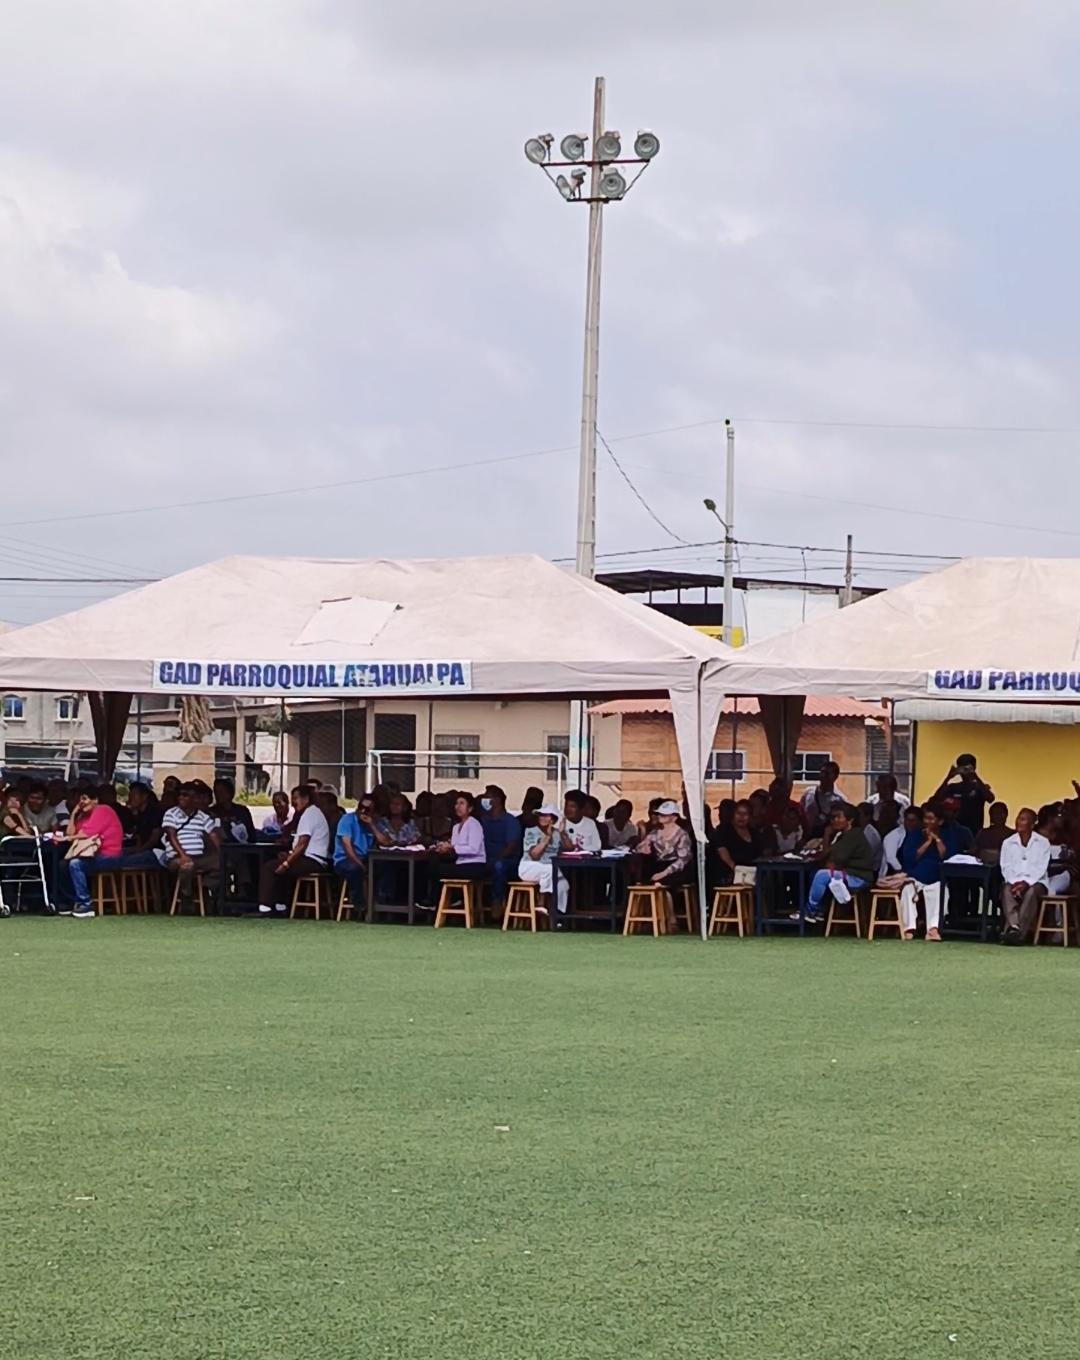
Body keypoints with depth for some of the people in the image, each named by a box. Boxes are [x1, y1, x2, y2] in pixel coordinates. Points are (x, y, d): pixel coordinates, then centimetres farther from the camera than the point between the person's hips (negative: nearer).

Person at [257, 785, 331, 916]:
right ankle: (281, 907, 23)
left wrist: (286, 863, -16)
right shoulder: (314, 812, 20)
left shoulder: (309, 814, -12)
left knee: (268, 868, -10)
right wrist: (289, 855, 6)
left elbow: (302, 844, -19)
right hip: (314, 862, 11)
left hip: (311, 861, -11)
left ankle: (265, 908, -15)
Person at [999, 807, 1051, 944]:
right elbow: (1005, 867, 4)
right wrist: (1014, 883, -15)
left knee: (1031, 892, -36)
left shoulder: (1042, 843, 6)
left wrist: (1026, 883, -19)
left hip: (1035, 882, -2)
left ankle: (1020, 932, -47)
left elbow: (1041, 868, -4)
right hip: (1014, 881, 2)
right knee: (1007, 890, -33)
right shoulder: (1008, 843, 14)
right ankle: (1013, 927, -51)